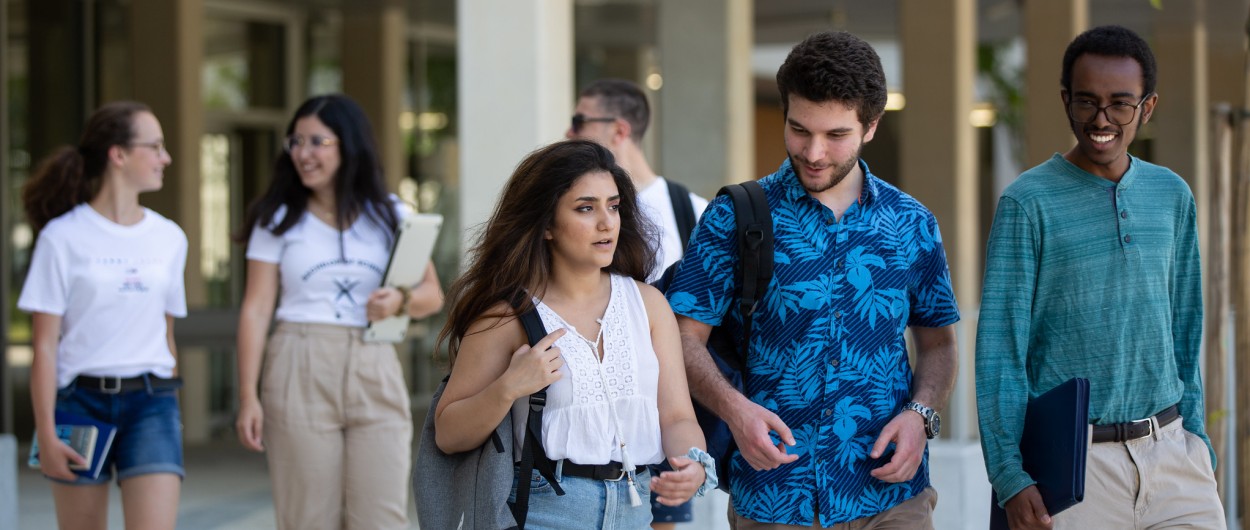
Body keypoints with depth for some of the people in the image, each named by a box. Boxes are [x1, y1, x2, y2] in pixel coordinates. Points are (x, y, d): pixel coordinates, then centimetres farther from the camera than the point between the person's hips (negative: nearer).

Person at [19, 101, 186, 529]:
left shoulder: (169, 238, 9)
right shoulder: (63, 237, -3)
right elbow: (45, 345, -5)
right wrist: (46, 432, -10)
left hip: (150, 402, 2)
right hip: (81, 399, -2)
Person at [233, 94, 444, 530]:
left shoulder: (389, 215, 12)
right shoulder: (278, 221, 7)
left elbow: (433, 294, 13)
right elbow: (256, 309, 3)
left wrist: (401, 301, -11)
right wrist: (248, 396, -5)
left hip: (374, 373, 1)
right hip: (300, 376, -1)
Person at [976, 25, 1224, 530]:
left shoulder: (1172, 195, 9)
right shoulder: (1028, 203, -6)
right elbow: (1000, 349, -8)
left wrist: (1195, 431, 11)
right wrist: (1009, 475, -13)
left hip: (1170, 451, 4)